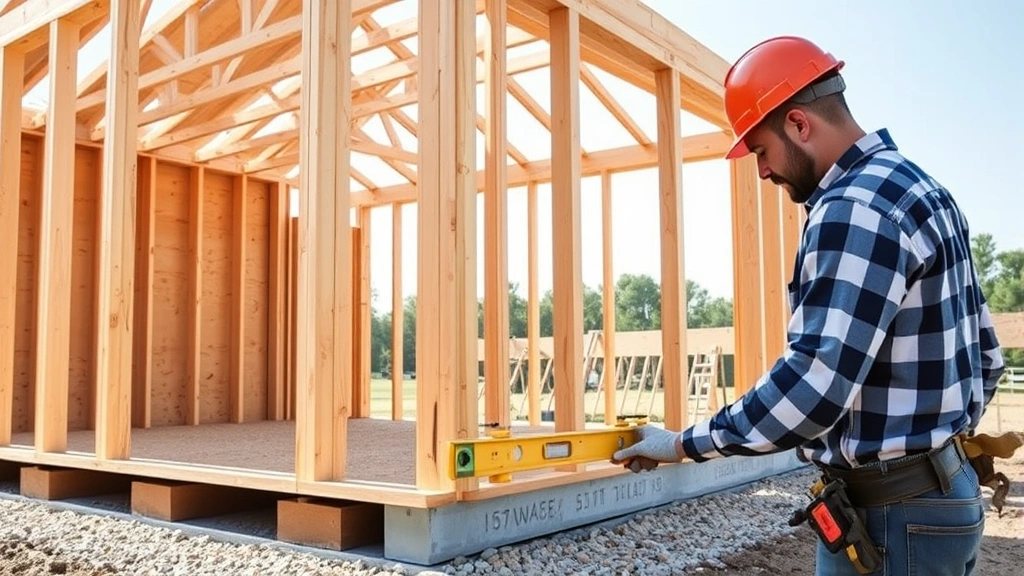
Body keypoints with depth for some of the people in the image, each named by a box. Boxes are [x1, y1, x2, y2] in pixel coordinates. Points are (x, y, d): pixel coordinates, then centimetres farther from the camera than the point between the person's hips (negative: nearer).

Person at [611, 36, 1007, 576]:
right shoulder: (920, 188, 10)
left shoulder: (855, 207, -21)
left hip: (891, 511, -10)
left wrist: (684, 444, -19)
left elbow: (813, 386, -29)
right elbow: (985, 355, 15)